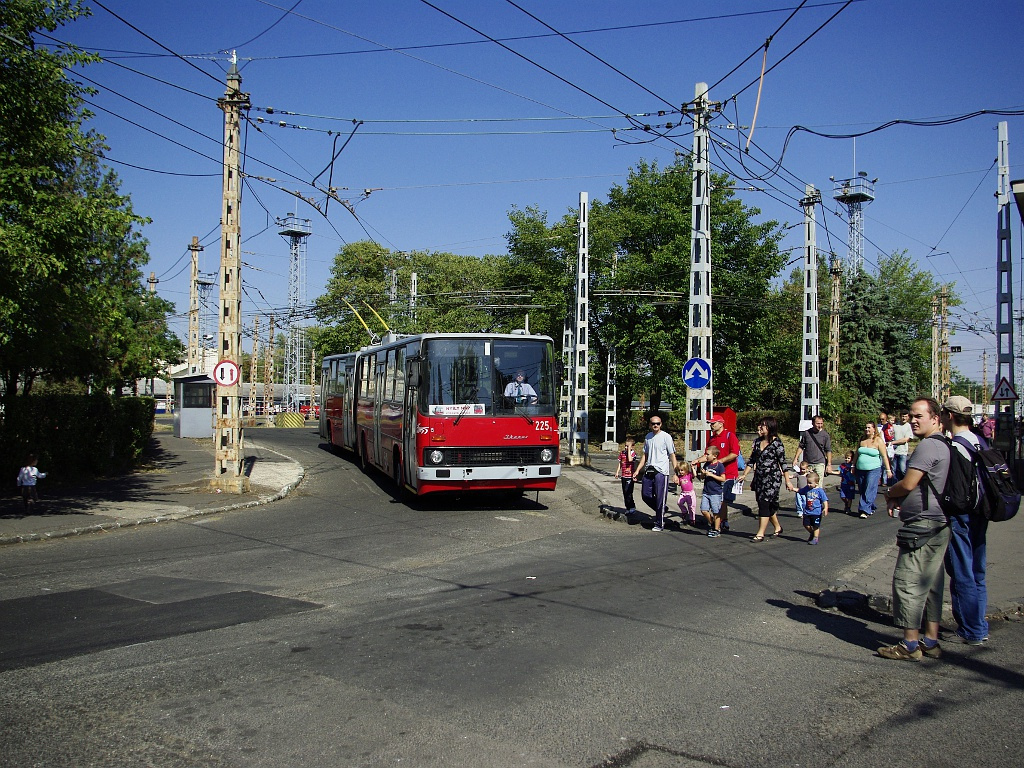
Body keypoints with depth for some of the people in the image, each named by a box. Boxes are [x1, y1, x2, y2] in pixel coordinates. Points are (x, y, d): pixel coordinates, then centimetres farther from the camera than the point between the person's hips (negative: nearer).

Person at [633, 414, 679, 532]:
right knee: (646, 495, 6)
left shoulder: (666, 436, -3)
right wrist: (638, 470, 17)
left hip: (661, 471, -6)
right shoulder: (648, 437, 14)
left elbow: (672, 455, -3)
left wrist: (676, 473, -9)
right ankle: (661, 510, 28)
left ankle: (659, 524, 6)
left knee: (660, 498, -3)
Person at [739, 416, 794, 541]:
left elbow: (783, 463, -8)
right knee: (769, 505, 13)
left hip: (772, 478, -6)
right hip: (759, 477, 7)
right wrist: (744, 475, 8)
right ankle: (777, 527, 32)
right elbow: (752, 460, 13)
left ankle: (760, 533, -5)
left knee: (764, 503, -9)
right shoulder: (757, 442, 9)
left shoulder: (776, 443, -9)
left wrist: (787, 481, -7)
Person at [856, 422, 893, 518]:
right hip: (860, 470, 5)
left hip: (873, 470, -5)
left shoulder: (878, 440, -2)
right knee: (862, 491, 7)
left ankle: (865, 511, -10)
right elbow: (857, 455, 19)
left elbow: (884, 456, -4)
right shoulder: (862, 441, 12)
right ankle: (871, 509, 20)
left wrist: (888, 469, -8)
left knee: (869, 491, -10)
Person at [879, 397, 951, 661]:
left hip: (923, 526, -11)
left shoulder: (928, 446, -16)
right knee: (930, 585, 14)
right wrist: (898, 500, 9)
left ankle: (910, 645, -2)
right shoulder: (943, 444, 18)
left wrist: (889, 494, 3)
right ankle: (930, 642, 20)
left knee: (908, 583, -6)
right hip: (938, 525, 11)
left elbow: (908, 484, -18)